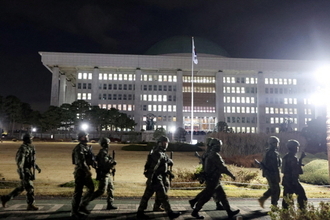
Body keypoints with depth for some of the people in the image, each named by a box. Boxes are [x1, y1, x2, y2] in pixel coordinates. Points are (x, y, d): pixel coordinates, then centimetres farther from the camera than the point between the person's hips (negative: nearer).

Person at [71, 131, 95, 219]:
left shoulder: (86, 147, 14)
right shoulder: (79, 148, -15)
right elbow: (81, 161, -23)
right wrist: (88, 171, -22)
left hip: (85, 171, 9)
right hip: (80, 171, -9)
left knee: (91, 188, 9)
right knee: (78, 191, -1)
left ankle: (82, 207, 16)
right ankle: (74, 212, 9)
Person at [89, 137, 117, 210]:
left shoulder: (105, 152, 13)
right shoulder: (103, 152, -18)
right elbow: (104, 163, -28)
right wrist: (112, 162, -12)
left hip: (107, 174, 10)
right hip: (103, 174, -10)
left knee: (111, 188, 11)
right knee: (101, 191, -7)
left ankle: (110, 204, 15)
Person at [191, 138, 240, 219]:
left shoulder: (211, 154, 13)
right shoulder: (215, 155, -19)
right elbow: (222, 167, -20)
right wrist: (231, 175, -12)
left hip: (214, 180, 10)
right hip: (213, 180, -10)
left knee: (222, 196, 13)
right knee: (206, 197, -2)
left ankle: (229, 212, 19)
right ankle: (195, 212, 7)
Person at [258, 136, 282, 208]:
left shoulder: (267, 152, 10)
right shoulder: (274, 153, -19)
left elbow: (264, 163, 17)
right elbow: (276, 166, -21)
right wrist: (278, 177, -18)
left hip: (267, 172, 9)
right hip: (272, 173, -9)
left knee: (272, 188, 20)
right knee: (276, 189, 4)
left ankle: (262, 199, 16)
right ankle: (274, 205, 11)